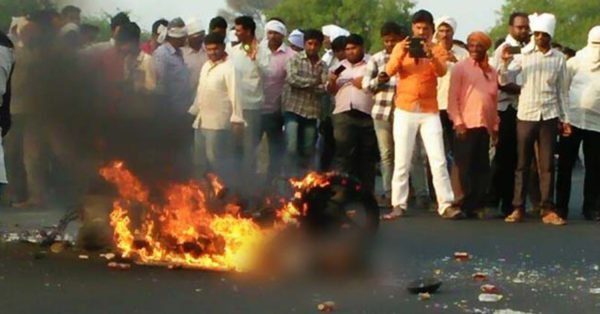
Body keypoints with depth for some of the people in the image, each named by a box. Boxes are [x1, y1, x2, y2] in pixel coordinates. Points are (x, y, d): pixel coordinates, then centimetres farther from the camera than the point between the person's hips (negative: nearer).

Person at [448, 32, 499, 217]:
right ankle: (461, 204, -2)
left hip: (485, 126, 5)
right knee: (463, 166, -5)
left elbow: (494, 100, 17)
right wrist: (458, 122, -12)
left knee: (482, 168, 4)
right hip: (466, 125, -5)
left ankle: (477, 204, 9)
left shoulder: (491, 72, 15)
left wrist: (495, 126, 13)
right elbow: (452, 97, -3)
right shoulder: (460, 68, 2)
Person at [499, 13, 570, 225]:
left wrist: (565, 118, 6)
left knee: (547, 165, 1)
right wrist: (505, 62, -19)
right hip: (526, 115, 0)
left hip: (549, 116, 0)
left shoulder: (559, 58, 4)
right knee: (523, 164, 4)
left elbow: (562, 90, 9)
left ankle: (548, 210, 4)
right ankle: (518, 208, 6)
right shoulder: (525, 56, 2)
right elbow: (503, 81, -2)